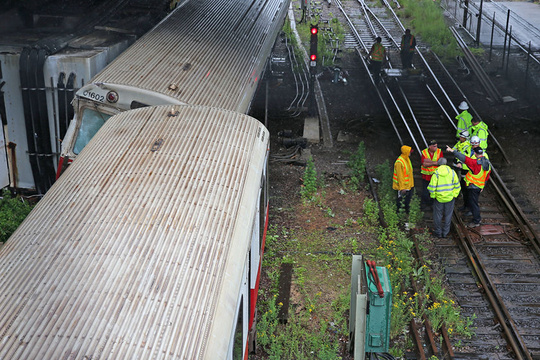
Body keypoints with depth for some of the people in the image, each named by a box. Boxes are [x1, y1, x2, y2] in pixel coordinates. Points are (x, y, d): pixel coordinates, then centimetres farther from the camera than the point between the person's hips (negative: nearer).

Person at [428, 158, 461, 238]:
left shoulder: (436, 173, -13)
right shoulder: (452, 172, -5)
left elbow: (432, 187, -14)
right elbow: (457, 185, 0)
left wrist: (432, 195, 3)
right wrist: (455, 195, 11)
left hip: (438, 198, -2)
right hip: (450, 198, 2)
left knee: (438, 215, 13)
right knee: (448, 215, 15)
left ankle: (438, 232, 22)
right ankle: (445, 233, 24)